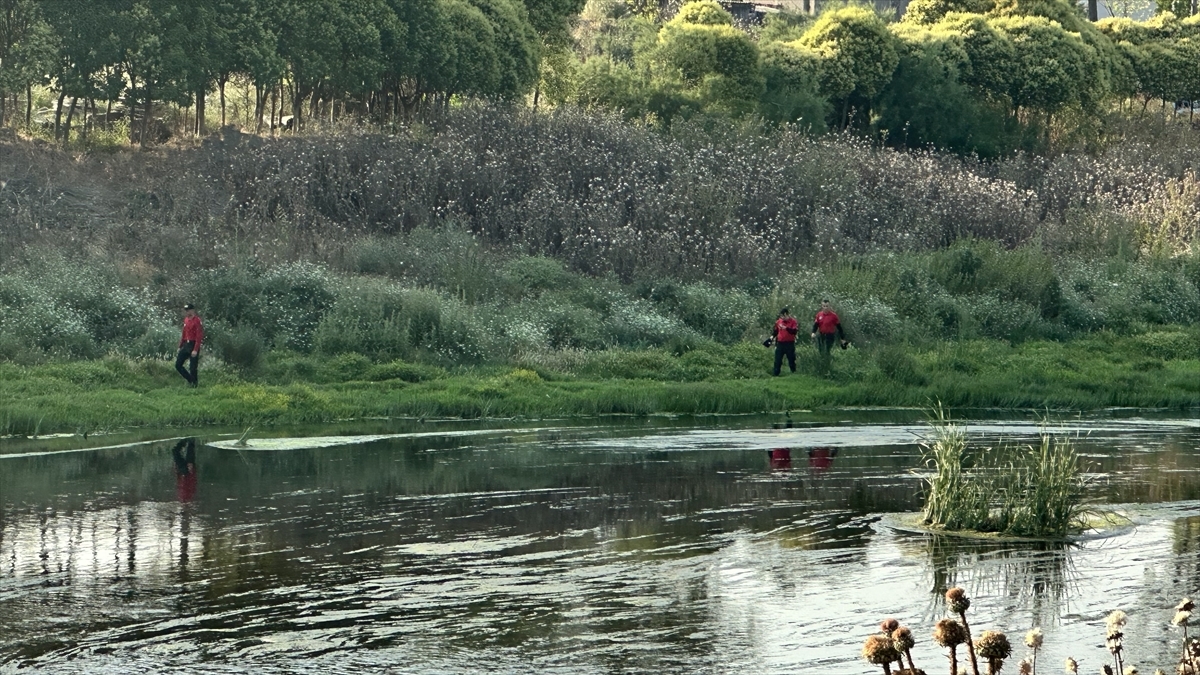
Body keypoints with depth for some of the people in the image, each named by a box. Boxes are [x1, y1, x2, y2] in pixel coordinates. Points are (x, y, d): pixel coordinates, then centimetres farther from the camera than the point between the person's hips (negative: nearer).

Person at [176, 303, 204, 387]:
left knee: (192, 367, -3)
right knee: (178, 364, 4)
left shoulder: (197, 321, -14)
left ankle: (194, 383, 8)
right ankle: (191, 379, 16)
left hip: (193, 345, -8)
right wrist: (180, 346, 16)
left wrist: (195, 350, -22)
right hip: (185, 345, 8)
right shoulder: (186, 320, 11)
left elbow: (199, 336, -18)